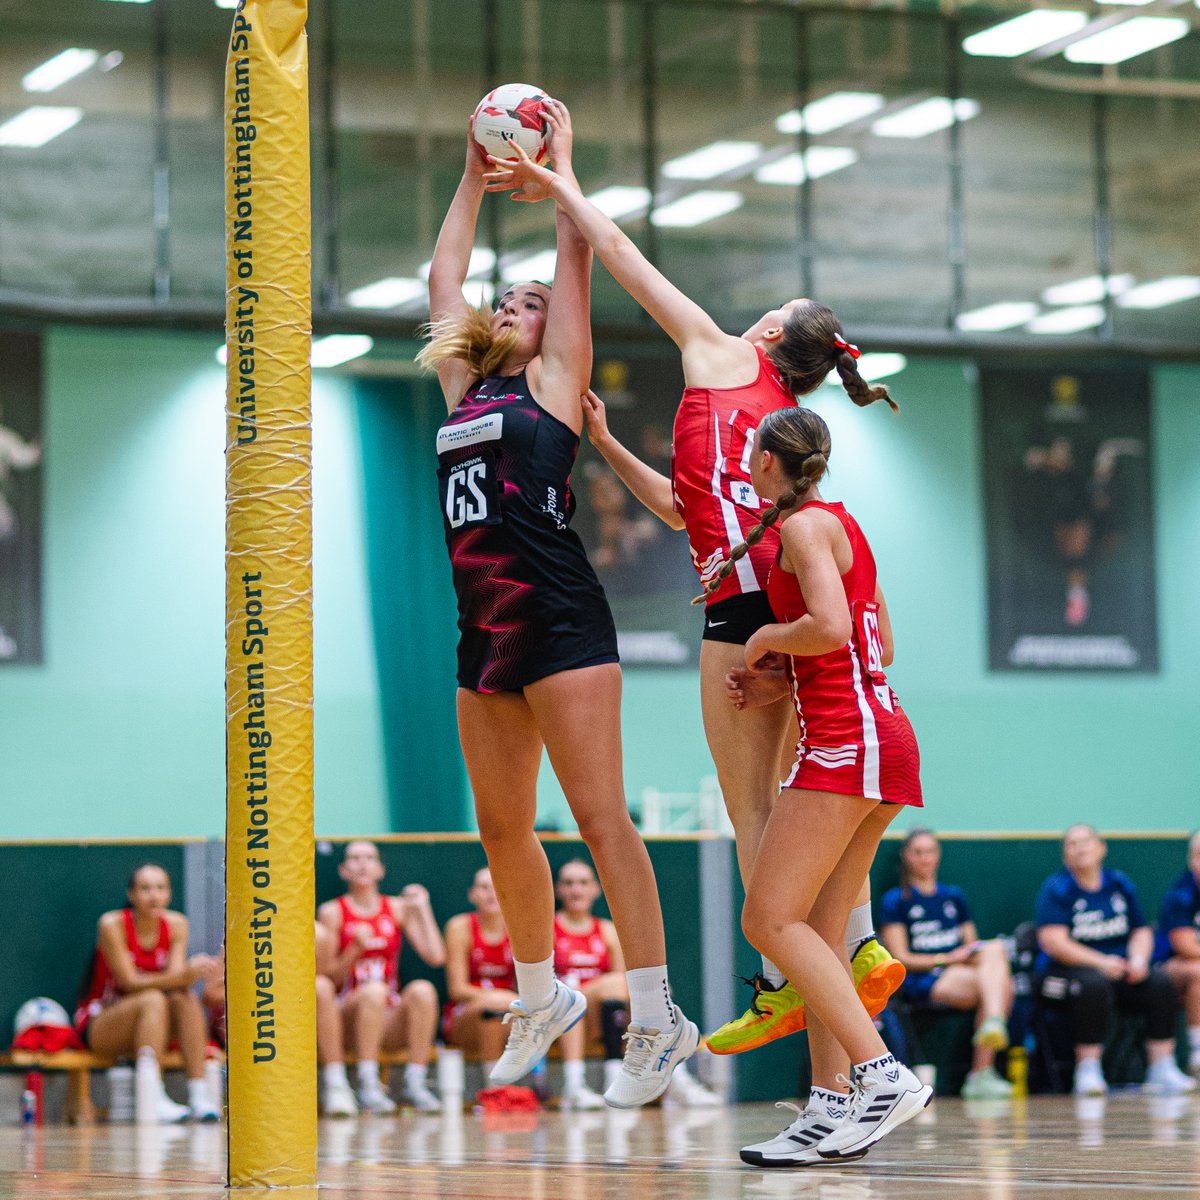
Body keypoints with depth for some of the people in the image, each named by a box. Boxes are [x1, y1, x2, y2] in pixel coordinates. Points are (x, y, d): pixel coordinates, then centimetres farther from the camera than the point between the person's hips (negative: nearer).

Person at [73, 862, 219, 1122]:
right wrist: (186, 975, -34)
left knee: (187, 999, -25)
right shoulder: (112, 924, -16)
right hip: (97, 1023, -4)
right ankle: (155, 1099, -44)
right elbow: (129, 982, -22)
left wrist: (189, 974, -36)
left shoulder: (176, 924, -2)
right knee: (153, 999, -33)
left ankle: (199, 1095, -34)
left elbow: (176, 978, -11)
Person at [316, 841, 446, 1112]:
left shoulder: (397, 908, 13)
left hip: (391, 1021, 3)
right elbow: (329, 977, 0)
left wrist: (422, 908, 2)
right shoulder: (332, 912, 5)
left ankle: (415, 1083, -30)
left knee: (422, 989, -27)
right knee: (373, 990, -35)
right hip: (349, 1016, -3)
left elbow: (436, 956, 1)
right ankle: (368, 1086, -39)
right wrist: (355, 949, -16)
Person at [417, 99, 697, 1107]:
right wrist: (474, 177, 25)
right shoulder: (465, 384, 19)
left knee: (600, 817, -11)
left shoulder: (555, 378, 4)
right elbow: (444, 279, 24)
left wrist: (559, 159, 10)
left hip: (560, 622, -7)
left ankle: (658, 1017, -12)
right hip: (484, 635, 7)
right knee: (502, 828, 12)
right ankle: (542, 997, 27)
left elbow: (576, 255, 1)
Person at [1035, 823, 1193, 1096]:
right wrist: (1100, 962, -22)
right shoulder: (1056, 889, -3)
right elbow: (1052, 941, -13)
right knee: (1094, 984, -37)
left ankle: (1162, 1068, -21)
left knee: (1160, 981, -20)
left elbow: (1141, 930, 15)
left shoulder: (1120, 884, 13)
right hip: (1065, 971, -5)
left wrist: (1138, 958, -8)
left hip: (1117, 970, 5)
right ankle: (1088, 1071, -33)